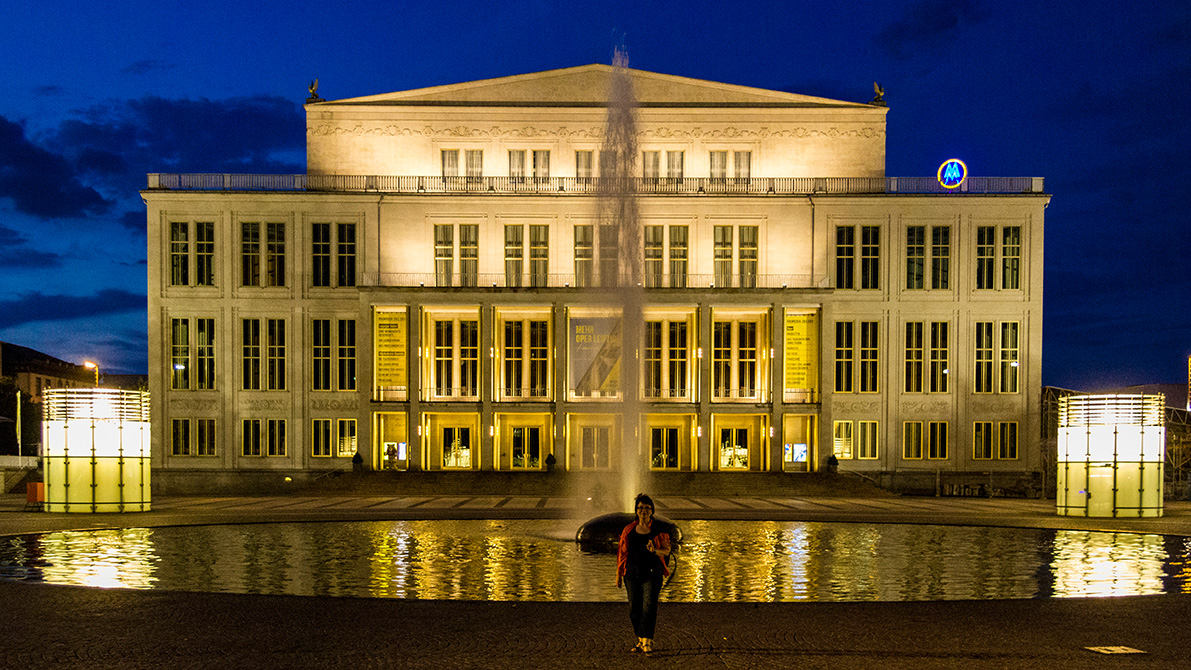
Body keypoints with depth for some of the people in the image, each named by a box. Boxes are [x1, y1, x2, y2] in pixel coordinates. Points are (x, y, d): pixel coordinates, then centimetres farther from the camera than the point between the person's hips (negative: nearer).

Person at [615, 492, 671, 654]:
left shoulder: (659, 530, 1)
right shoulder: (629, 530, 9)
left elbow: (667, 550, 0)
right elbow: (622, 552, 12)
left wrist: (655, 551, -21)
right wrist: (619, 574, 11)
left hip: (652, 573, -3)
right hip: (632, 573, 3)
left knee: (649, 606, -12)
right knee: (634, 608, 5)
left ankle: (647, 641, -10)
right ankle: (641, 639, 19)